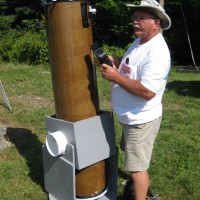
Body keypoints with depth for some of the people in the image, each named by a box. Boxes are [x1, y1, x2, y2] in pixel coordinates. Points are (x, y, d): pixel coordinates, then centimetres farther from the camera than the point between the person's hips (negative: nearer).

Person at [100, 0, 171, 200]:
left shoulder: (157, 52, -26)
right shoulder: (140, 41, 5)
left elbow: (147, 92, -33)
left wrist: (116, 77, -27)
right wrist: (114, 63, -2)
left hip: (141, 119, -10)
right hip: (131, 117, 10)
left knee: (136, 167, 1)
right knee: (136, 159, 29)